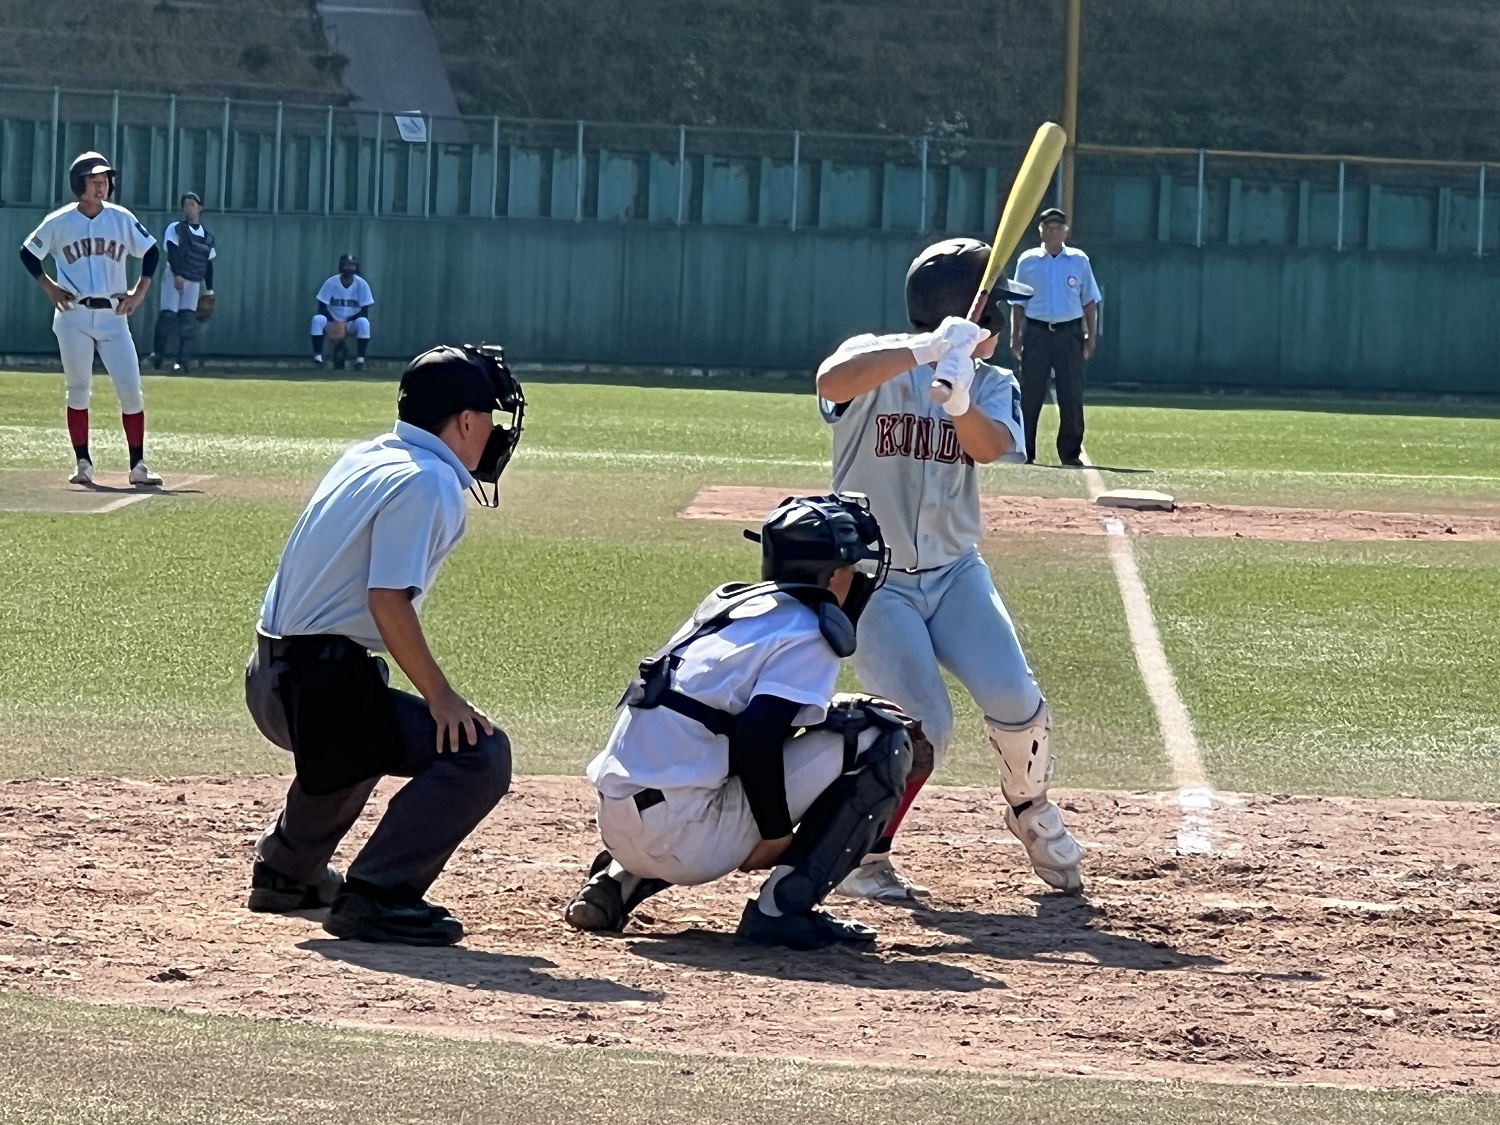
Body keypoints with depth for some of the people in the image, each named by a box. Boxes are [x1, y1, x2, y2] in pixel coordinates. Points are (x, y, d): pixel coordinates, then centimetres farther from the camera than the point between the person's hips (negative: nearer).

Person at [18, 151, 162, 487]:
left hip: (113, 315, 1)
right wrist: (49, 288, 0)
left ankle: (138, 466, -3)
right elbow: (28, 253, 9)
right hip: (74, 315, -1)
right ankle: (82, 464, 11)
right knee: (78, 390, 3)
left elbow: (151, 252, 13)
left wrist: (140, 292, 4)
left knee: (130, 390, -6)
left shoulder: (122, 219, 2)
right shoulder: (60, 222, -1)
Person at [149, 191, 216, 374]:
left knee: (188, 319, -9)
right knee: (168, 315, -12)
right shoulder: (175, 229, -1)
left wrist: (209, 290, 13)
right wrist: (177, 275, -26)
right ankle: (157, 354, 4)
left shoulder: (207, 237, 11)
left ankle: (183, 360, -11)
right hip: (174, 277, -3)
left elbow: (208, 264, 16)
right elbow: (172, 253, -12)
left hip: (194, 283, 3)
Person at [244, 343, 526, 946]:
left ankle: (286, 870, 48)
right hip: (321, 686, -10)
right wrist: (440, 696, -20)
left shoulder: (366, 458, 13)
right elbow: (388, 600, -23)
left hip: (271, 680, 10)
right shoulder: (427, 482, -14)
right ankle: (376, 896, -18)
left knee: (359, 737, 40)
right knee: (477, 752, -17)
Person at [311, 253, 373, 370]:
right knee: (317, 319, -31)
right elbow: (322, 308, -9)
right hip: (332, 321, 0)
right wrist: (332, 322, -25)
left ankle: (360, 359, -23)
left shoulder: (361, 284, -10)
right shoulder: (331, 282, -10)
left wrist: (347, 320, -24)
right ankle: (318, 357, -25)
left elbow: (365, 311, -9)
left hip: (352, 321, 0)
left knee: (364, 322, -34)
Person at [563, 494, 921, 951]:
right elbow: (755, 740, -17)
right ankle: (782, 908, -5)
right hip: (684, 840, -8)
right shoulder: (808, 636, -5)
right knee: (880, 741, -3)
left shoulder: (731, 604, 19)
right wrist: (777, 832, -8)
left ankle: (619, 881, 19)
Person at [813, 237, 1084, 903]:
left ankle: (1029, 806, 16)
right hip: (874, 580, -4)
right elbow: (830, 381, -30)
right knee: (922, 726, -19)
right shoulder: (876, 361, -5)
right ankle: (862, 856, 3)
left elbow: (989, 448, -14)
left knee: (1015, 703, -16)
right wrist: (926, 349, -36)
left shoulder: (991, 384, 8)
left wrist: (959, 399, -34)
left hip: (954, 573, 4)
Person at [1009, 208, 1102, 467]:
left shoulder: (1079, 261, 7)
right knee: (1030, 394, 0)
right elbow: (1018, 302, 9)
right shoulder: (1027, 261, 7)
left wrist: (1091, 336, 1)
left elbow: (1089, 301, 9)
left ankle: (1071, 453, 4)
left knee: (1072, 396, -2)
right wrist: (1015, 337, 1)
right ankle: (1024, 453, 4)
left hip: (1069, 333, 0)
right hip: (1036, 332, 0)